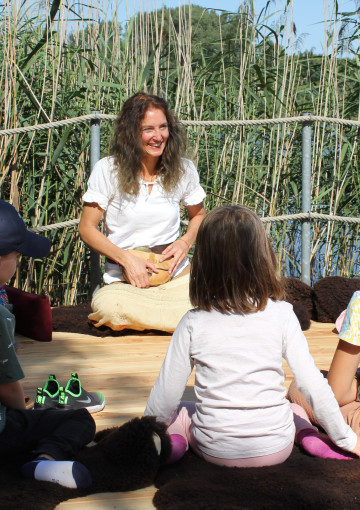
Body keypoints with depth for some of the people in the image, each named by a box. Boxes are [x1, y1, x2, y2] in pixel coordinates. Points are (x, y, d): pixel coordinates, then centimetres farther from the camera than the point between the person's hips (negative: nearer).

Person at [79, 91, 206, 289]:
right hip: (123, 277, -3)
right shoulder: (107, 169, -5)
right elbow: (87, 228, -3)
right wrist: (126, 258, -18)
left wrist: (185, 242, -2)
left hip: (175, 272, 3)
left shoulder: (183, 169, 3)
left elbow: (198, 215, 20)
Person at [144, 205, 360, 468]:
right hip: (275, 450, 1)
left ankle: (175, 440, -1)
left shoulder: (193, 323, -10)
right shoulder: (281, 314, -10)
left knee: (177, 412, 28)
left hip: (215, 450, -1)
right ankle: (313, 440, 5)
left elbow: (165, 397, -5)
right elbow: (314, 386, -7)